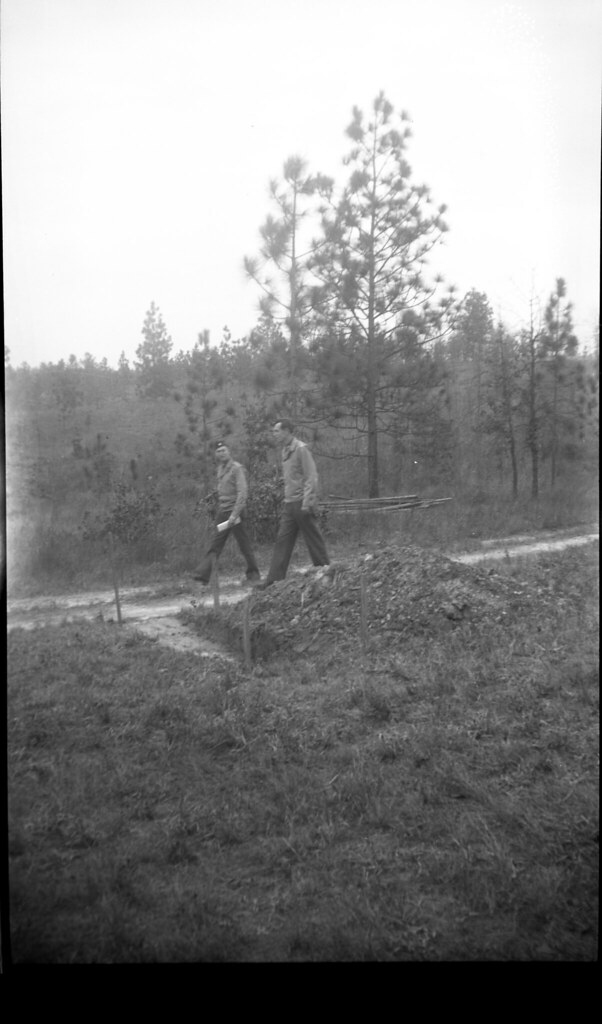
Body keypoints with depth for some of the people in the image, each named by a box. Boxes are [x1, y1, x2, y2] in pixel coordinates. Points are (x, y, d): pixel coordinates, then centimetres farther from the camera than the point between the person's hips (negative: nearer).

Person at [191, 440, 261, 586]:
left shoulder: (236, 468, -11)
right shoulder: (220, 468, 13)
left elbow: (242, 492, -17)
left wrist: (235, 514, -22)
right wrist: (220, 509, 14)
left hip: (235, 510, -7)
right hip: (222, 511, 7)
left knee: (244, 544, 1)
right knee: (215, 544, 1)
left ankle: (253, 575, 11)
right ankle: (203, 573, -3)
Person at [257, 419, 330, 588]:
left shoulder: (301, 449, -11)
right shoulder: (285, 451, 14)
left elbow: (311, 477, -15)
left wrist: (306, 503, -20)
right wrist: (286, 501, 16)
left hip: (302, 503, -8)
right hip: (289, 503, 8)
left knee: (313, 540, 0)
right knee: (282, 541, 4)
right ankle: (274, 579, 4)